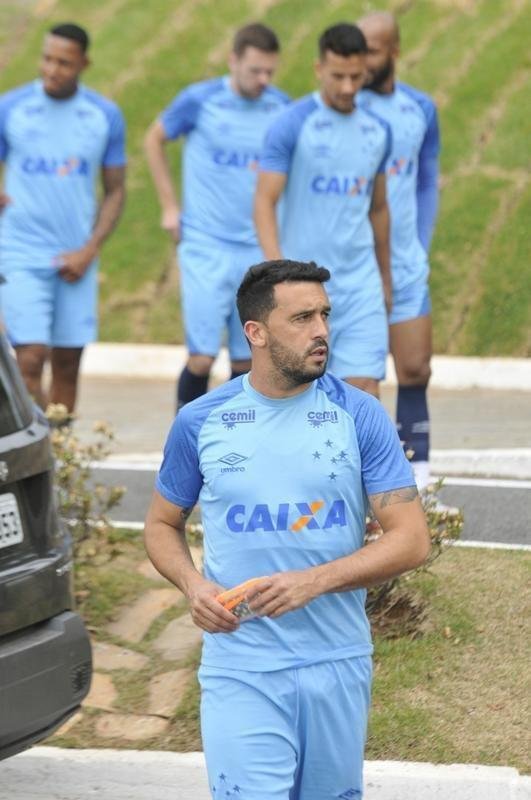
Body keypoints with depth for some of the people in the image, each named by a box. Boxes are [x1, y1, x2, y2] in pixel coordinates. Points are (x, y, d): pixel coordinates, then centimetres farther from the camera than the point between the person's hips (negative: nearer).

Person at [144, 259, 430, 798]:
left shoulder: (360, 416, 0)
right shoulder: (201, 422, 2)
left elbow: (411, 540, -4)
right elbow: (161, 525, 15)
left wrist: (313, 582, -18)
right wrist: (193, 586, -7)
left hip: (338, 665, 1)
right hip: (240, 669, -1)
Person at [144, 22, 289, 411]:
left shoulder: (281, 107, 2)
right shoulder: (199, 101, -7)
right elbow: (155, 139, 10)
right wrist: (169, 205, 6)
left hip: (258, 251, 3)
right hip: (206, 248, -3)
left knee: (247, 360, 5)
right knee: (203, 358, -9)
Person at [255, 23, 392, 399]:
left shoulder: (377, 131, 9)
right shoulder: (291, 125, -7)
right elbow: (265, 203, -10)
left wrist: (386, 278, 22)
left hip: (360, 284, 4)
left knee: (366, 384, -6)